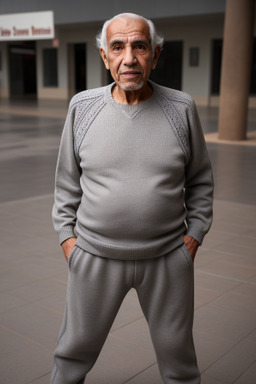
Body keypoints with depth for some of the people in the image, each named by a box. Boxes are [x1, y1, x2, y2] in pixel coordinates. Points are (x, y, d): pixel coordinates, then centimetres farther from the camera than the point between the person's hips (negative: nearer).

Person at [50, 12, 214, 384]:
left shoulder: (181, 108, -6)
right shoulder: (83, 107, -5)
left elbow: (200, 179, 4)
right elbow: (68, 178, 5)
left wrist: (194, 235, -1)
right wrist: (67, 235, 1)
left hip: (167, 256, 0)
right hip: (96, 255, 1)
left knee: (177, 354, 16)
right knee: (75, 351, 16)